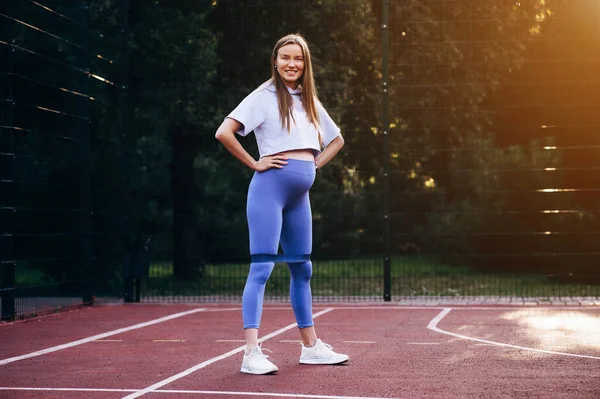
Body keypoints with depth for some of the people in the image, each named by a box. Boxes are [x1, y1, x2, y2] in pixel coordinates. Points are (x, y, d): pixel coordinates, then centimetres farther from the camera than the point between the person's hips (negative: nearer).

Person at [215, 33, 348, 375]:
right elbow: (224, 133, -16)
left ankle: (311, 346, 23)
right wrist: (255, 164, -13)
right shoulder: (264, 97, -4)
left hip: (299, 195, 7)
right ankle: (252, 353, -15)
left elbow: (336, 140, 29)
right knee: (262, 267, -12)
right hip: (270, 187, -7)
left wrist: (315, 165, 13)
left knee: (302, 269, 13)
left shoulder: (310, 101, 16)